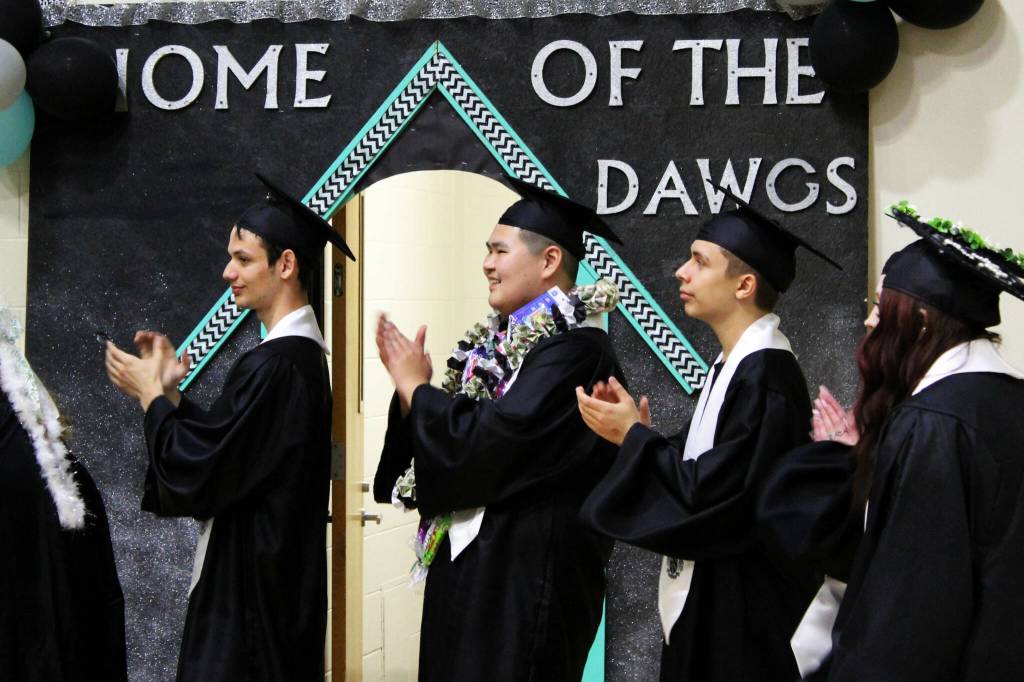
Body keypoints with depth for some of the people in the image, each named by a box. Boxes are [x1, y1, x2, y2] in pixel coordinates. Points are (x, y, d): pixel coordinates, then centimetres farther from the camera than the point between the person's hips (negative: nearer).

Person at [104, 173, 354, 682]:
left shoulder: (273, 365, -21)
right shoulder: (304, 352, 9)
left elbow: (194, 468, -19)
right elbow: (226, 448, 11)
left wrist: (150, 392, -6)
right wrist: (170, 392, 6)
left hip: (250, 586, -10)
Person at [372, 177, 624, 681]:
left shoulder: (574, 347, -17)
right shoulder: (502, 340, 11)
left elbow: (487, 443, -25)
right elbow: (454, 433, 13)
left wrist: (416, 388, -10)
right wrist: (409, 384, -3)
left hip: (527, 573, -9)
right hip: (466, 561, 9)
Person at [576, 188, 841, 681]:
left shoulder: (766, 376, -20)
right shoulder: (733, 364, 9)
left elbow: (714, 496, -24)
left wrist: (633, 435, -13)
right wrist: (639, 435, -5)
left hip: (745, 610, -9)